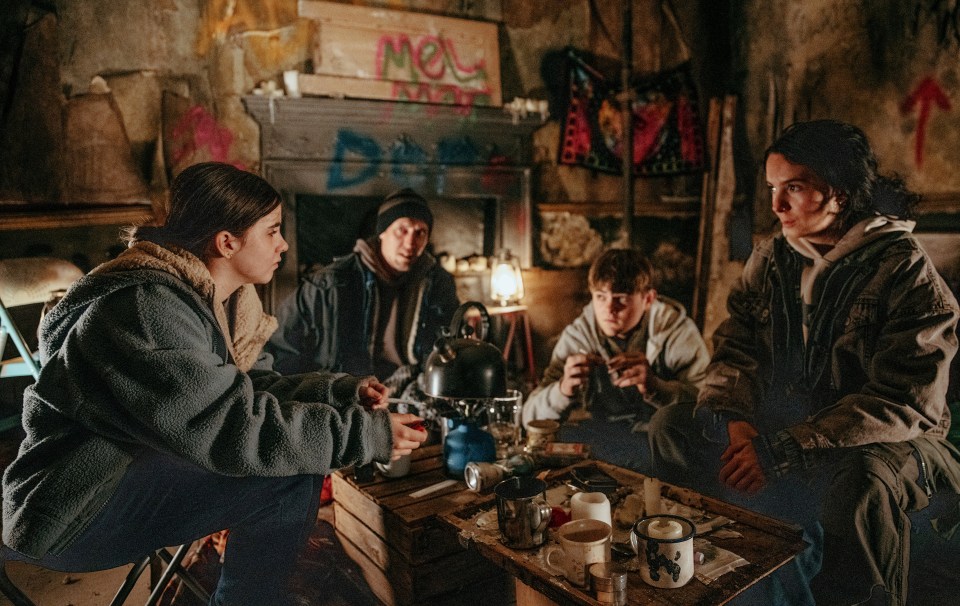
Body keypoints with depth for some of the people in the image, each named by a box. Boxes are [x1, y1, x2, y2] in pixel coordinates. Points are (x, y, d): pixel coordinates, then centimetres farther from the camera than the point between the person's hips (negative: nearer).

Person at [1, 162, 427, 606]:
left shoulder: (217, 299, 4)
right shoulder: (145, 307, -26)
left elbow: (255, 388, 6)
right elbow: (233, 428, -32)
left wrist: (341, 391, -9)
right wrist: (366, 433, -27)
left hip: (144, 468, 10)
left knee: (303, 454, 6)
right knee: (285, 478, -23)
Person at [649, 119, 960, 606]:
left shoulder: (907, 272, -15)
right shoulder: (768, 259, 2)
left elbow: (902, 402, -22)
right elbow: (733, 350, 3)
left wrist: (781, 450, -28)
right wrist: (734, 419, -18)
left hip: (887, 441, -5)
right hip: (780, 424, 5)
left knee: (860, 482, -38)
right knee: (671, 427, -11)